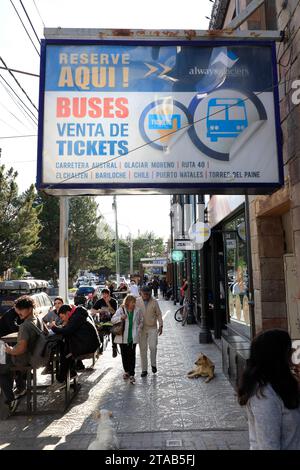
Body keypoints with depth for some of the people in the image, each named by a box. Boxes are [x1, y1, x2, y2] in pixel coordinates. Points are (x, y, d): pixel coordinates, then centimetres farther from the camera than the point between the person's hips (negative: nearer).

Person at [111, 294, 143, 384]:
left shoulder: (138, 311, 1)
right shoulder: (121, 310, -3)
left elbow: (141, 322, 13)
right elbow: (113, 320, -4)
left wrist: (138, 331, 1)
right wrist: (120, 317, -21)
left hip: (133, 337, 0)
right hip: (123, 337, 1)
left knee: (132, 355, -3)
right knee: (124, 355, 11)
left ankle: (132, 374, 3)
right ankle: (126, 371, 29)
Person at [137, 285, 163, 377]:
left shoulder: (154, 302, -2)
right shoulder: (137, 302, -3)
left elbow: (158, 314, 5)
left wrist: (160, 325, 0)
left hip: (152, 328, -1)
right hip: (141, 328, 1)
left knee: (153, 347, -10)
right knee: (143, 349, 5)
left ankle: (153, 364, 15)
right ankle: (144, 369, 17)